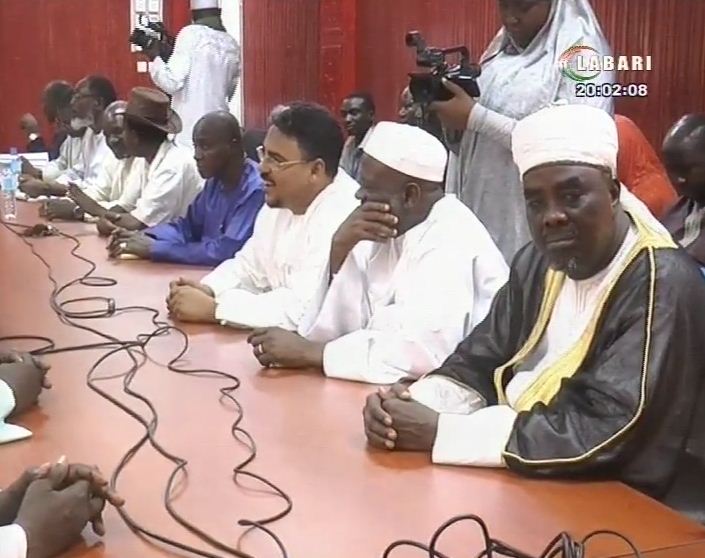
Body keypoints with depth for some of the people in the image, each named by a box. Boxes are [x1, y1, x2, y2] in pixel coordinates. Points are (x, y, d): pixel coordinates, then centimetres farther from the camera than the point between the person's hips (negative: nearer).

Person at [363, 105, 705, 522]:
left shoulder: (663, 288, -21)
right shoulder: (539, 263, 3)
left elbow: (601, 434, -28)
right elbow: (480, 363, 6)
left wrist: (437, 432, -25)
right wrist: (414, 404, -15)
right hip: (531, 489, 7)